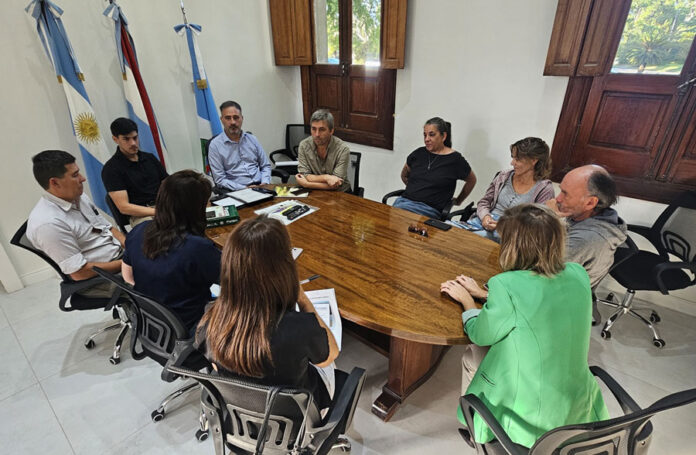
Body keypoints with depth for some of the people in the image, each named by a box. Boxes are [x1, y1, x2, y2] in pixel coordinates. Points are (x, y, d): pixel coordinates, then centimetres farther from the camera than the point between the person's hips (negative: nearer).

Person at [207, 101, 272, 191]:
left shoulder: (252, 139, 13)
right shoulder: (215, 145, 1)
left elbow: (265, 166, 16)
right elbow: (220, 179, -4)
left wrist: (264, 183, -3)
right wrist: (245, 189, -15)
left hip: (259, 186, 4)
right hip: (237, 191, -3)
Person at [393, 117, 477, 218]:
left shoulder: (454, 159, 4)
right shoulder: (418, 153, 13)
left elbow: (472, 180, 20)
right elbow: (404, 175, 31)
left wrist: (458, 201, 23)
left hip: (430, 209, -4)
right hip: (404, 200, 4)